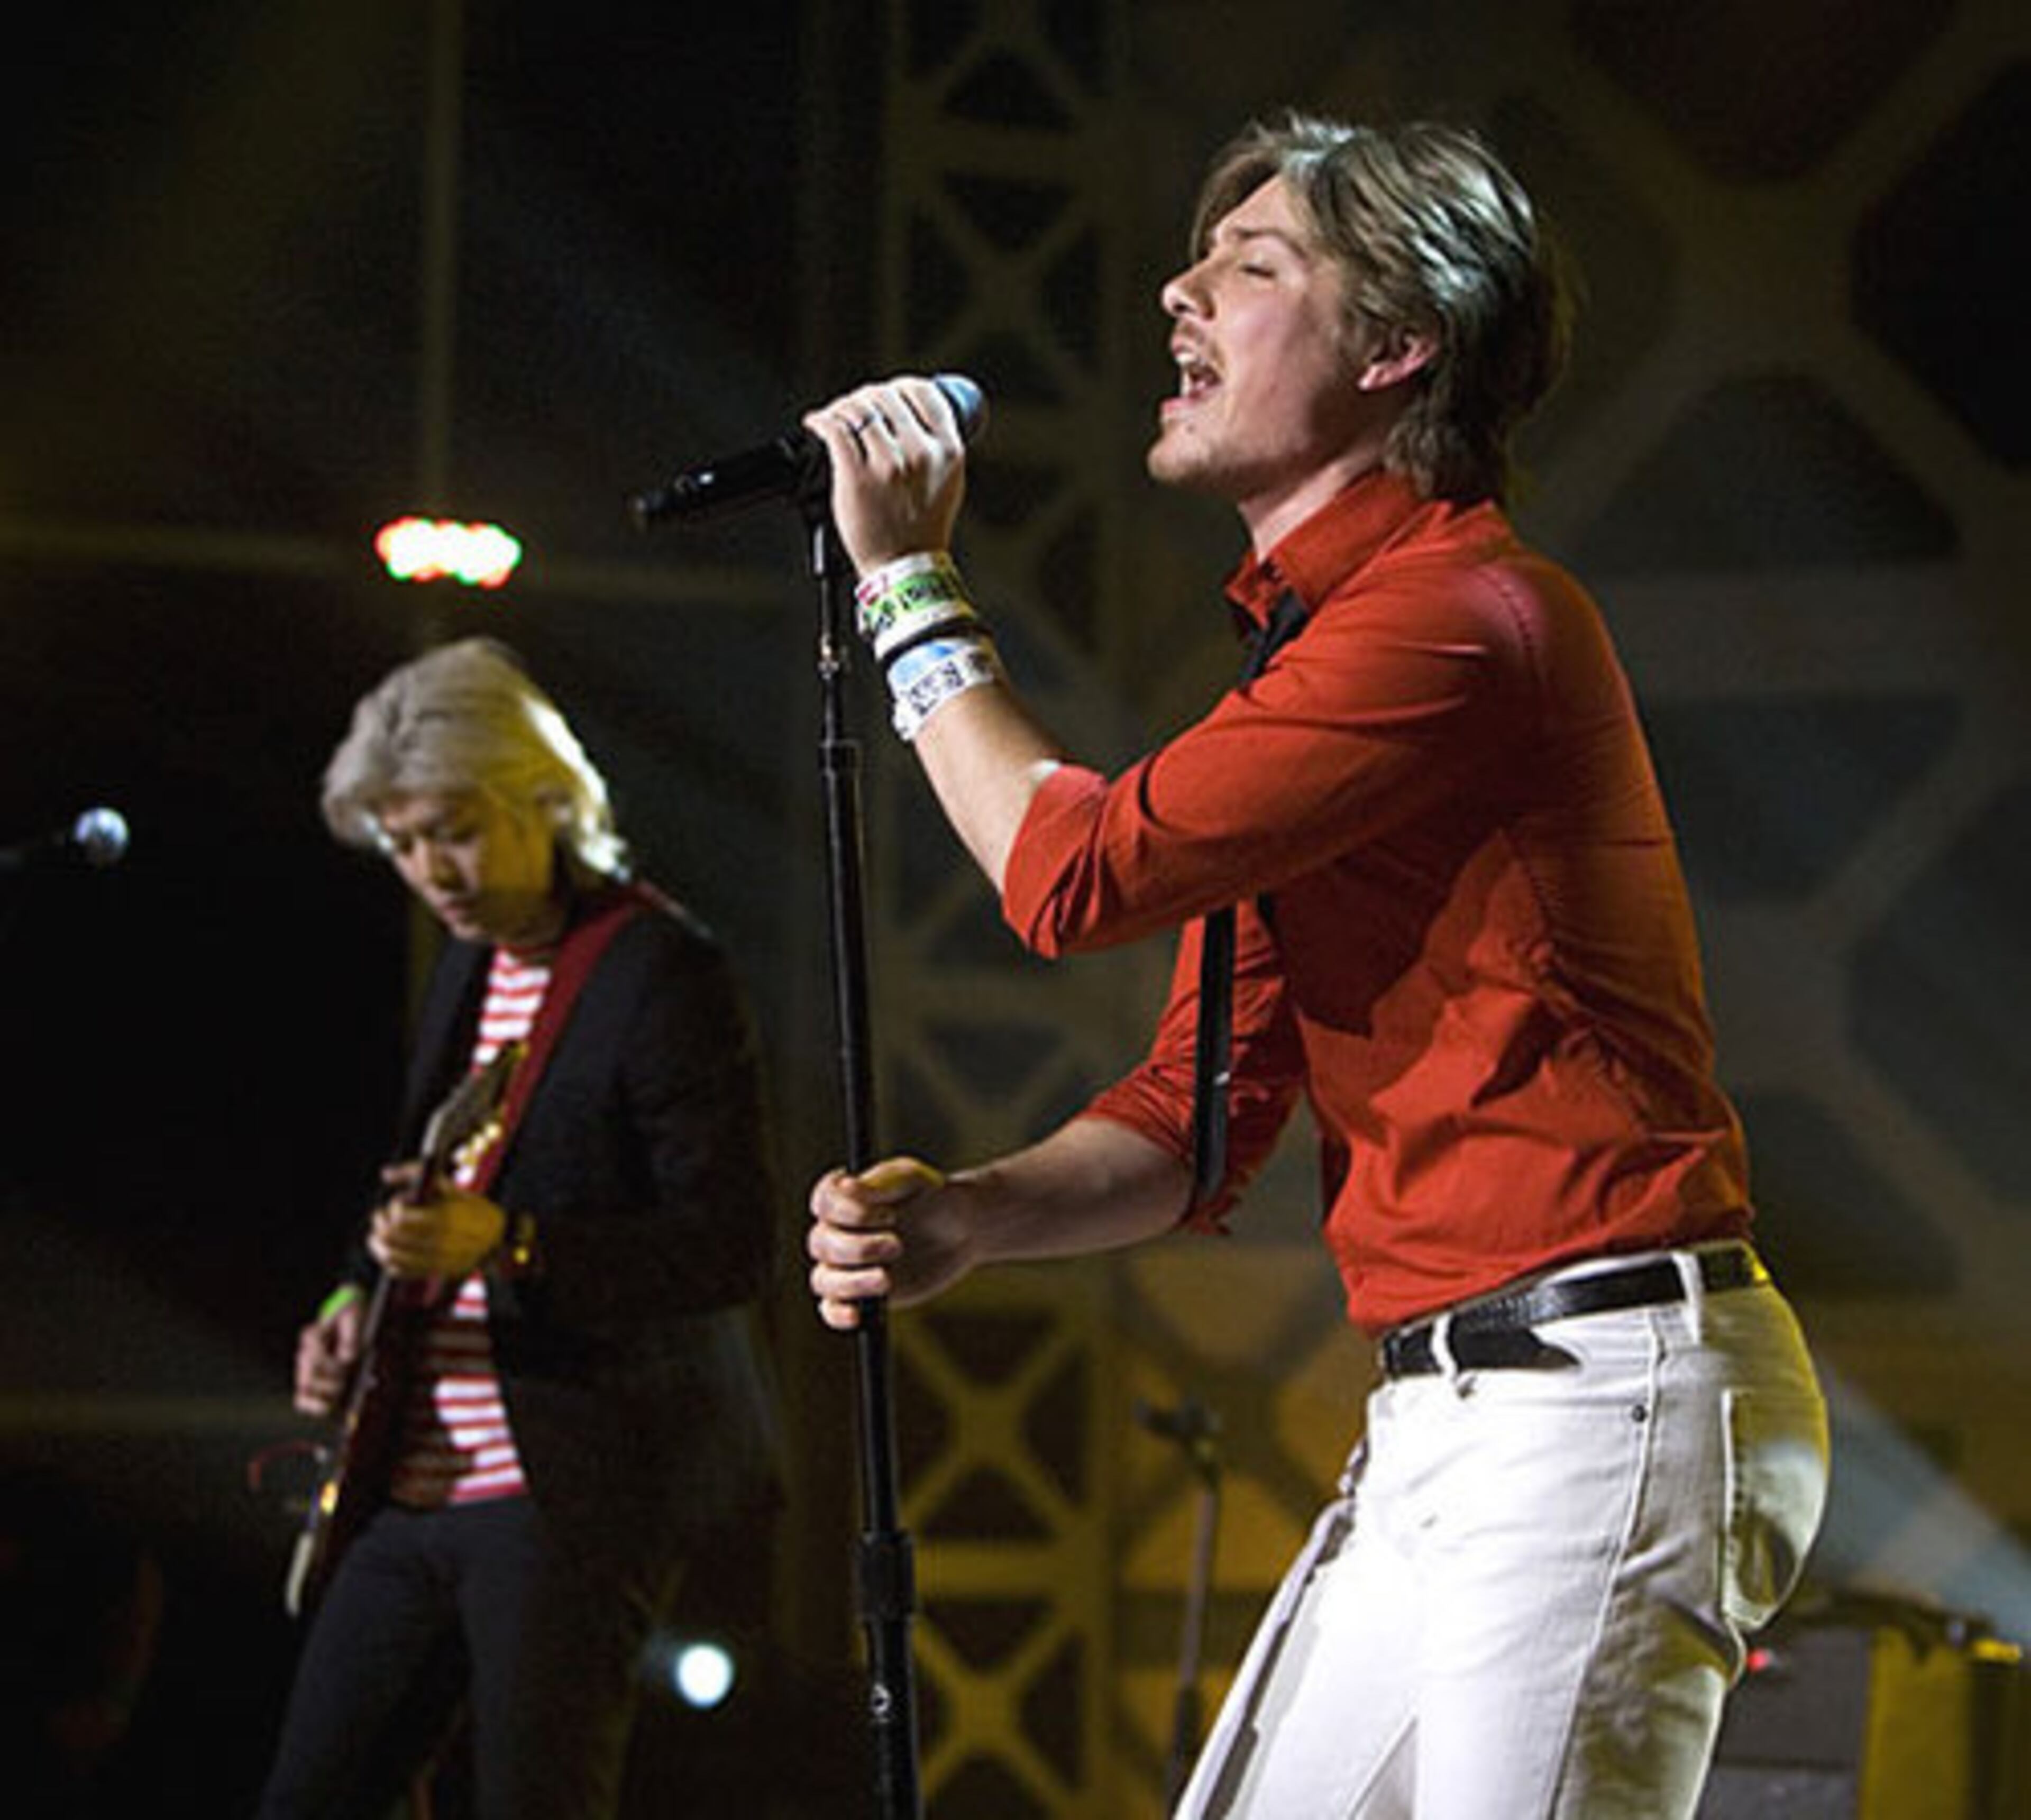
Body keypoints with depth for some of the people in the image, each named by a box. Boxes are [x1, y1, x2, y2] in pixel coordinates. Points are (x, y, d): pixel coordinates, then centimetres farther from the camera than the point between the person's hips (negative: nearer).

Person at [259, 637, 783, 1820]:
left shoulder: (661, 972, -12)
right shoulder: (471, 965, 15)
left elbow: (734, 1245, -17)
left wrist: (506, 1246, -26)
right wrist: (362, 1301, 8)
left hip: (576, 1491, -9)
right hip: (419, 1487, 9)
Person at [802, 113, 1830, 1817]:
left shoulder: (1466, 609, -13)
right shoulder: (1301, 671, 19)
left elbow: (1080, 868, -16)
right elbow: (1208, 1104, 17)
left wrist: (910, 583, -3)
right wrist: (964, 1216, -1)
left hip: (1597, 1401, -10)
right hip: (1434, 1423, 10)